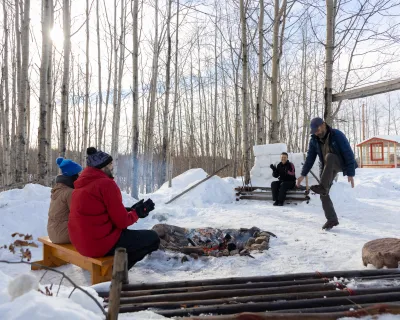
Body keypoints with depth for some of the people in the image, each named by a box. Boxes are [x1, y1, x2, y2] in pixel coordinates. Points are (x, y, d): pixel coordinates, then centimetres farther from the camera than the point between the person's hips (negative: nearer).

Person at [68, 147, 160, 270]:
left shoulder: (83, 183, 11)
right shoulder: (106, 183, -17)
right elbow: (122, 221, -14)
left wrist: (131, 210, 8)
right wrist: (137, 212, 4)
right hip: (101, 243, -10)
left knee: (125, 232, 34)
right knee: (152, 238, -1)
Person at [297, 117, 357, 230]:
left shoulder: (337, 135, -21)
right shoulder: (314, 139, -6)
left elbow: (349, 154, -21)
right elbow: (310, 157, -1)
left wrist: (351, 174, -26)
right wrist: (303, 174, -6)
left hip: (340, 163, -5)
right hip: (327, 168, 5)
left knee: (329, 156, -39)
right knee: (323, 194, -7)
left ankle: (323, 187, -39)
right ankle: (332, 219, 7)